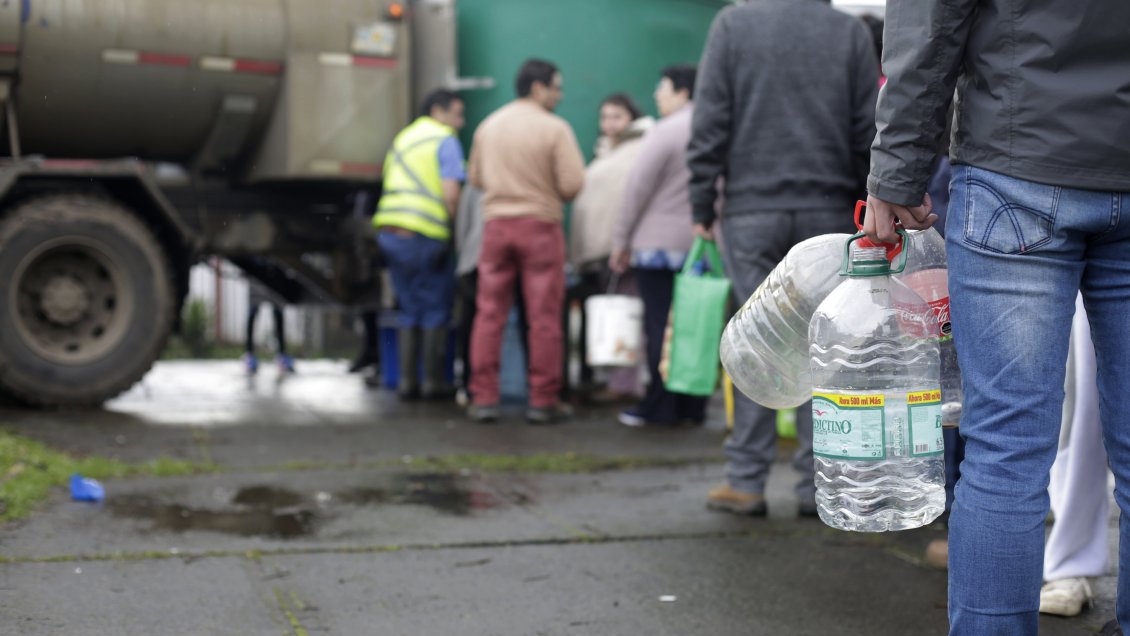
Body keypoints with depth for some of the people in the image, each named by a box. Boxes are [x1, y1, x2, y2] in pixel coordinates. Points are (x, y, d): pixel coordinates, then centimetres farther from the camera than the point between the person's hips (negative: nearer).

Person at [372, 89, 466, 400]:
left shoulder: (402, 139, 22)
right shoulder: (445, 141, -2)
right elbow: (450, 193, -14)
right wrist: (455, 225, 0)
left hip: (389, 232, 7)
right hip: (424, 236, -7)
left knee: (410, 311, 14)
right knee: (436, 311, 5)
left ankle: (407, 381, 11)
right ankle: (433, 381, 6)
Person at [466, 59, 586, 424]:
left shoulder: (488, 126, 6)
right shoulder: (555, 129, -9)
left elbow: (475, 178, 12)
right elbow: (572, 185, -14)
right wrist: (547, 189, 7)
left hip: (496, 222, 4)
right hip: (540, 225, -4)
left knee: (490, 314, 7)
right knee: (544, 318, 3)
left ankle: (483, 398, 6)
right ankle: (543, 401, 5)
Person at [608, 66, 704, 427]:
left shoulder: (666, 131, -9)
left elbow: (638, 188, -9)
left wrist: (621, 240, -3)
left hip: (660, 244, -6)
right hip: (703, 245, 6)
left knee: (660, 326, -2)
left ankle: (661, 408, 0)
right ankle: (692, 407, 11)